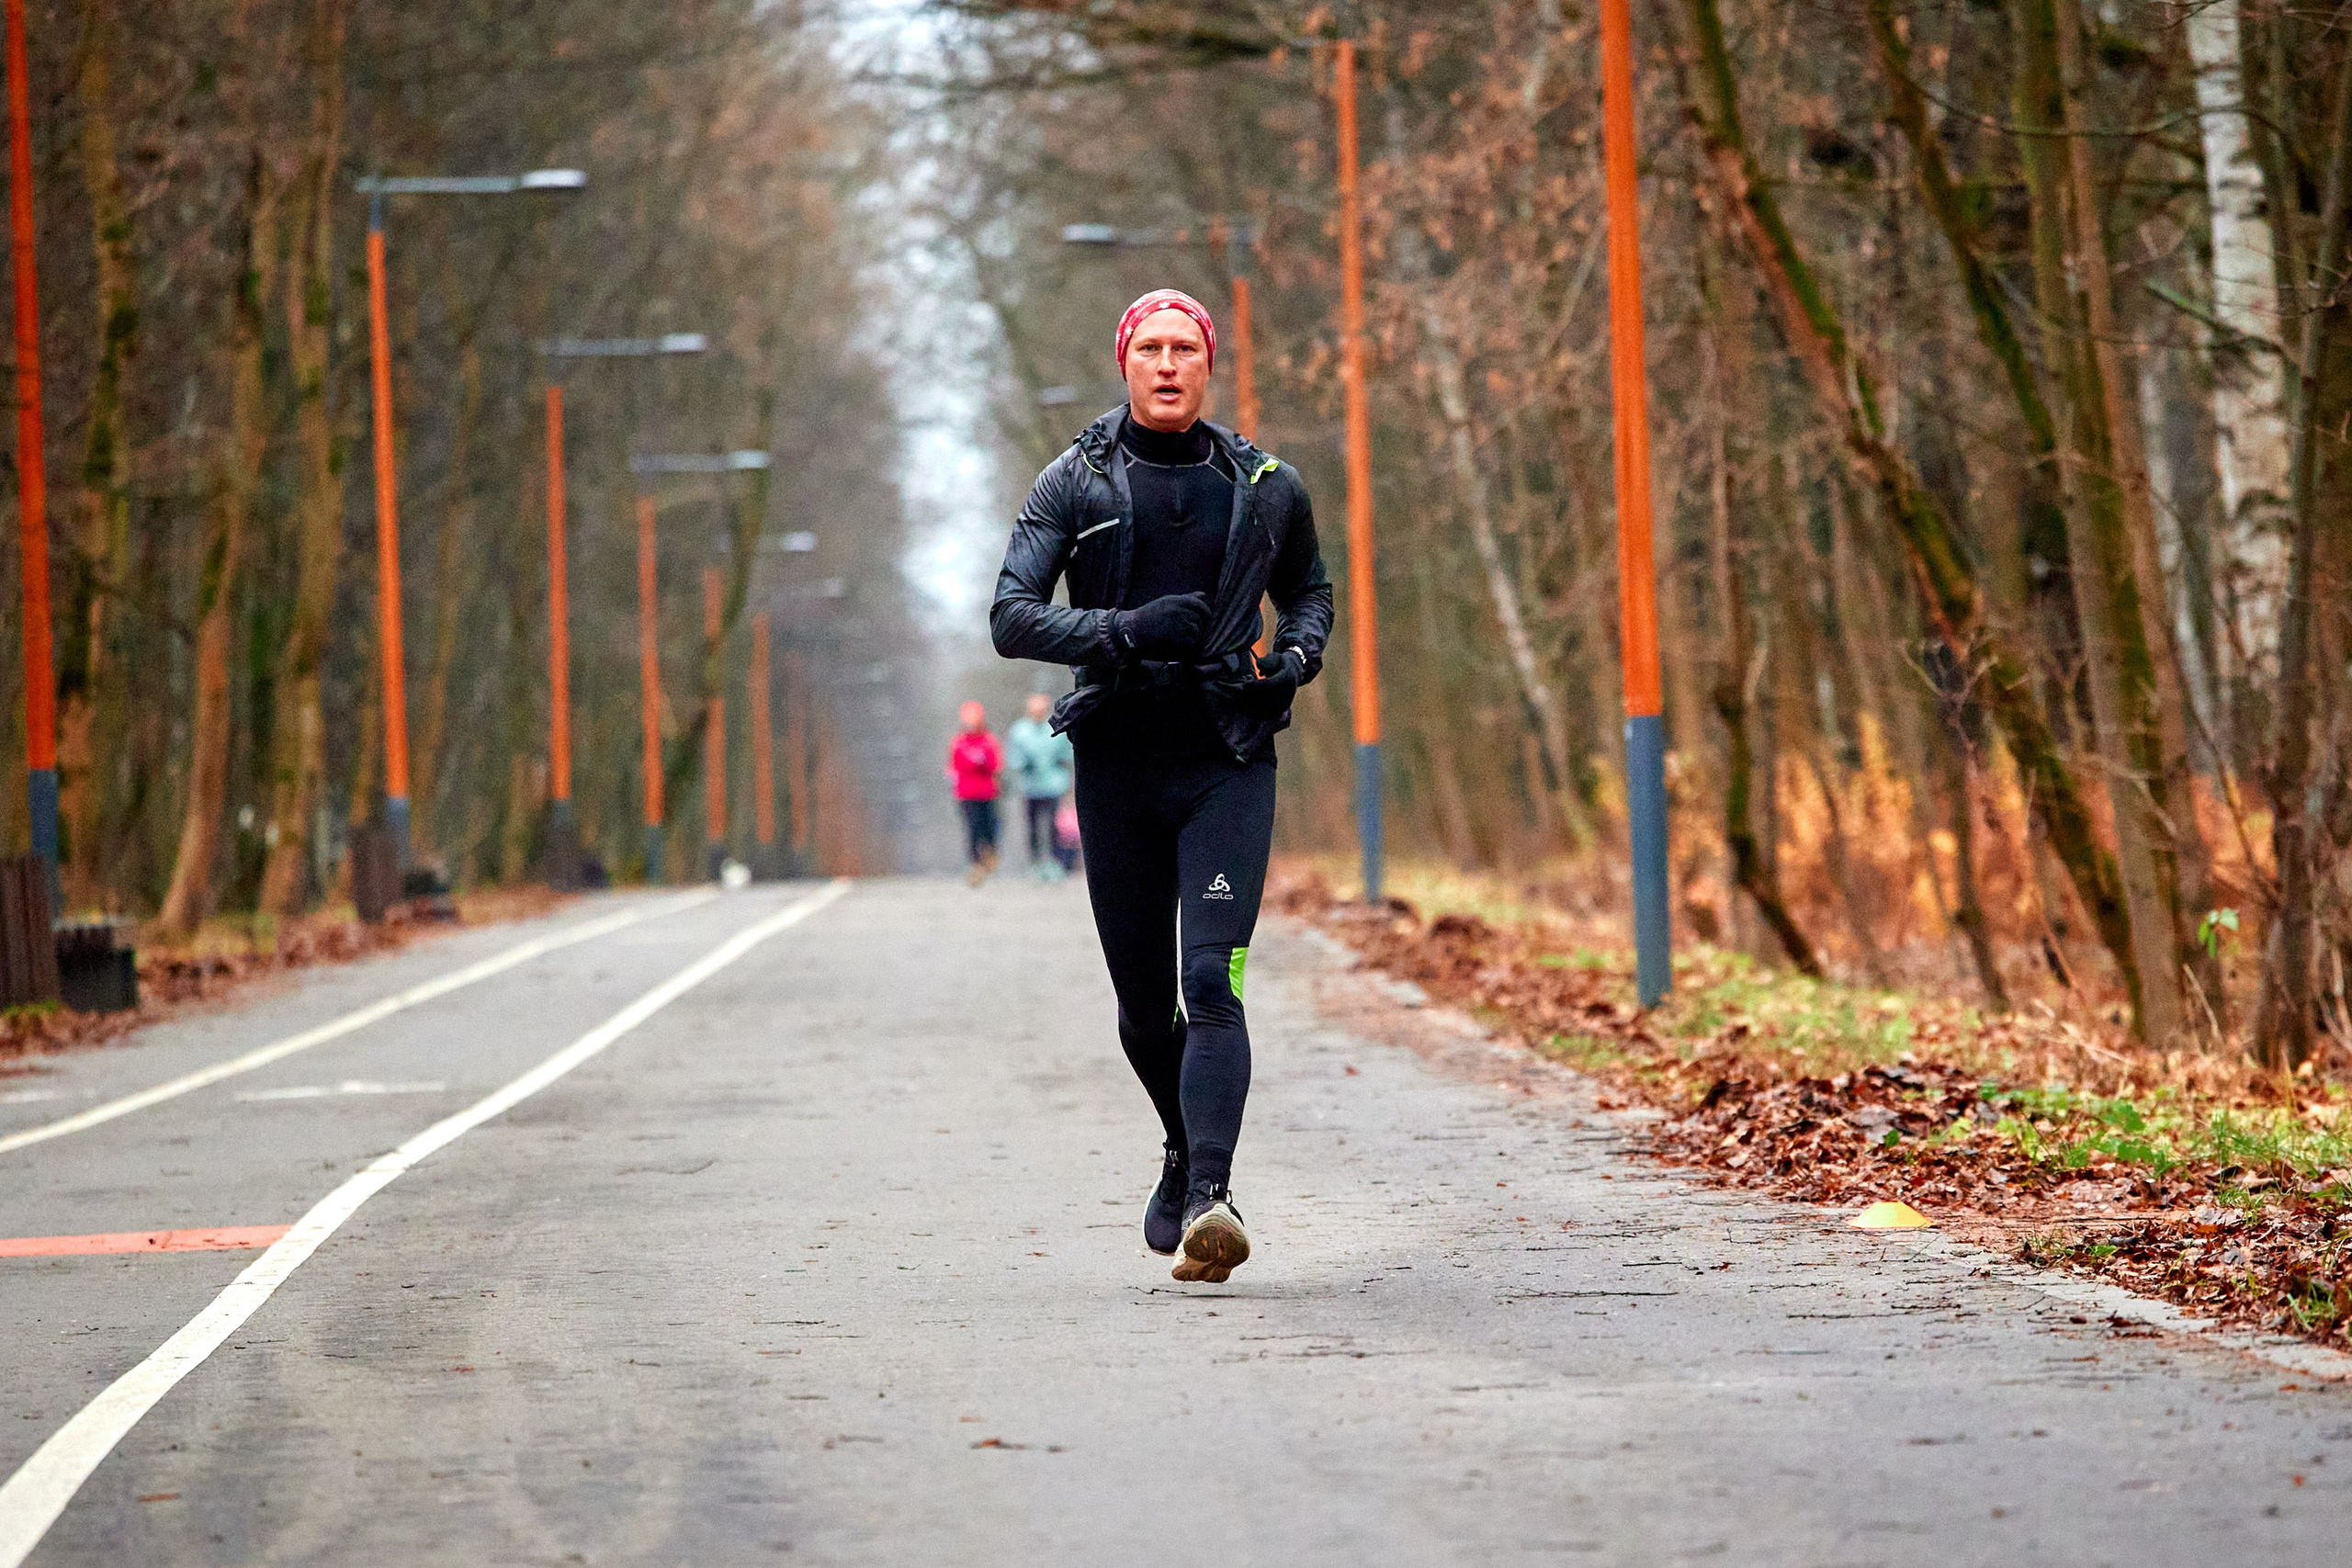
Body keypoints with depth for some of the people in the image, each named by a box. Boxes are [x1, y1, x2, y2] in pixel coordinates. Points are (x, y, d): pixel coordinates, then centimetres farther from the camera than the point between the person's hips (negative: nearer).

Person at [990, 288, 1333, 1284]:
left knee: (1212, 983, -17)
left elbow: (1307, 590, 25)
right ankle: (1187, 1152, 36)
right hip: (1118, 763, 1)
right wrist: (1122, 630, -23)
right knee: (1145, 1003, 10)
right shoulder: (1075, 484, 1)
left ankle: (1209, 1199, -27)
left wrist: (1296, 657, 2)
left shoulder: (1266, 488, 6)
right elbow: (1011, 617, -7)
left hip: (1230, 763, -1)